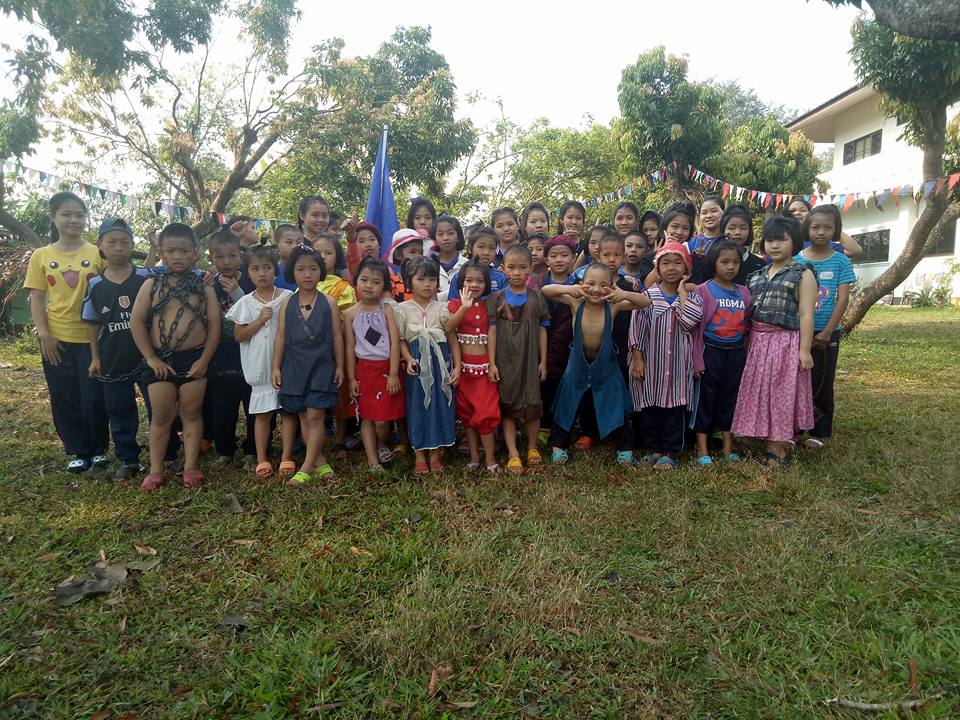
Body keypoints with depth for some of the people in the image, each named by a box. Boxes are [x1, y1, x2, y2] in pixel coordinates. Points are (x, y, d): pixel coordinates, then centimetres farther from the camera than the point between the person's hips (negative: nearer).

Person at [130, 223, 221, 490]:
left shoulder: (204, 288, 1)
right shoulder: (152, 285, 1)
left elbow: (214, 325, -2)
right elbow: (136, 321, -2)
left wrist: (204, 360, -8)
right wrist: (151, 358, -8)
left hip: (194, 359, 0)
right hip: (161, 359, 0)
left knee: (191, 413, 9)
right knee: (161, 416, 8)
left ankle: (190, 466, 19)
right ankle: (155, 470, 18)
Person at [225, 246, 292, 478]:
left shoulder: (288, 298, 0)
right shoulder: (246, 302, 2)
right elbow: (238, 335, 0)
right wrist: (260, 319, -11)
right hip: (260, 366, 0)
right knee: (262, 413, 6)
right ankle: (262, 459, 15)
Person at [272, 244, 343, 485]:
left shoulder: (328, 302, 0)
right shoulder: (287, 303, 4)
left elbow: (337, 336, 3)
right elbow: (281, 336, 6)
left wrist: (339, 366, 2)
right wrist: (276, 367, 4)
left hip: (321, 366, -2)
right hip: (294, 366, 2)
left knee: (314, 416, -4)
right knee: (303, 416, 6)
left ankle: (307, 467, 3)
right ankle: (319, 462, 18)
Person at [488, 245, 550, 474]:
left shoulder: (536, 297, 3)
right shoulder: (497, 298, -1)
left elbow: (542, 330, 5)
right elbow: (492, 331, -3)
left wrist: (543, 362, 3)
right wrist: (492, 363, -8)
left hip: (530, 360, 1)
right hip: (505, 360, -1)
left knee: (533, 404, 5)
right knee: (507, 406, 3)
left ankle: (532, 448, 24)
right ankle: (513, 453, 10)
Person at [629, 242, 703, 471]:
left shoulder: (691, 297, 2)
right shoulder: (648, 296, -1)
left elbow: (691, 321, -18)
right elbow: (637, 328, -2)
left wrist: (682, 292, -10)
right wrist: (637, 359, -7)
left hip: (678, 364, 1)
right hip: (651, 363, 0)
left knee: (676, 408, 4)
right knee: (651, 408, 8)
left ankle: (669, 452, 15)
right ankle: (654, 449, 23)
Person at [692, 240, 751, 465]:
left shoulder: (744, 292, 7)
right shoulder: (703, 290, -7)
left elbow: (748, 325, 12)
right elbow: (696, 327, -9)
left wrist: (747, 355, 7)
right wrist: (697, 360, -13)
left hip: (736, 352, 4)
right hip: (711, 351, -4)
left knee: (731, 396, 13)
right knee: (706, 397, 3)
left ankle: (728, 446, 25)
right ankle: (702, 448, 13)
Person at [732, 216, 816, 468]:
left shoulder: (802, 274, -3)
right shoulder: (757, 275, 13)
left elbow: (806, 314, -9)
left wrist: (804, 350, -14)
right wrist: (748, 342, 8)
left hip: (785, 342, -5)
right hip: (757, 342, 6)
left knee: (781, 392, 1)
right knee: (759, 392, 8)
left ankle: (777, 449, 12)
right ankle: (772, 444, 21)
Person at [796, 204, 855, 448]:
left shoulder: (841, 262, -2)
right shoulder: (796, 260, 0)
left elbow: (842, 299, -6)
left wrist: (826, 332, -13)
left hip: (827, 333, -1)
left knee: (822, 383, 6)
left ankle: (820, 433, 18)